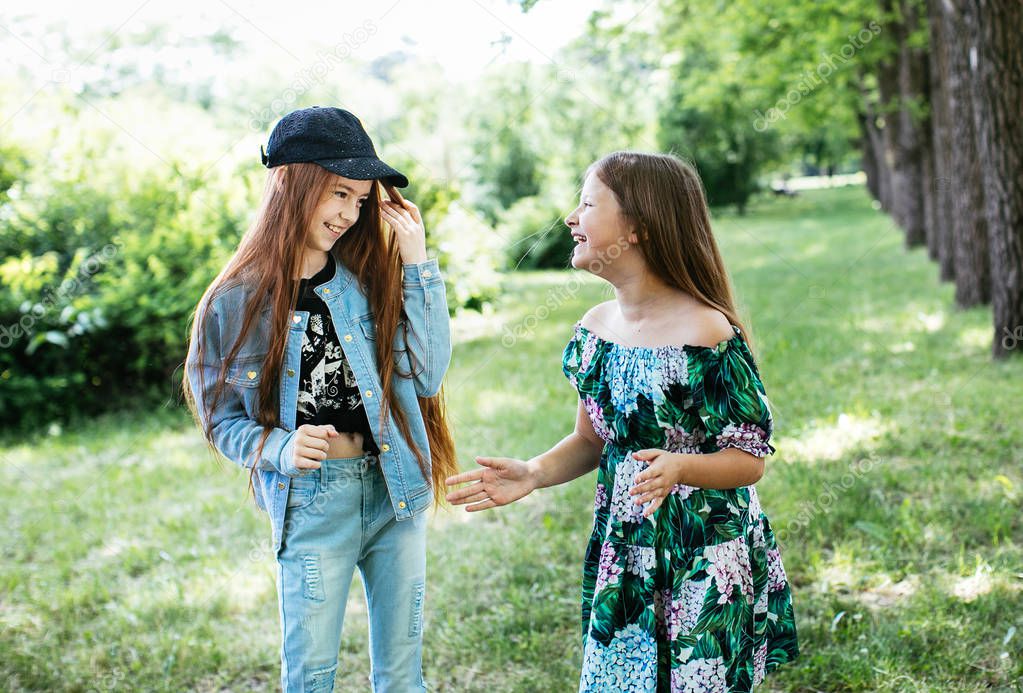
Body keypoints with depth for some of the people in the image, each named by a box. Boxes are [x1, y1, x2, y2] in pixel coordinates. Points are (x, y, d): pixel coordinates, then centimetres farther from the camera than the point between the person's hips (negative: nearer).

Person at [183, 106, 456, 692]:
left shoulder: (372, 278, -1)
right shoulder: (236, 303, -5)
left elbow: (427, 377, -11)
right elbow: (223, 421, 1)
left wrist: (416, 261, -11)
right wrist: (281, 449, -20)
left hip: (397, 491, 2)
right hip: (310, 503, -2)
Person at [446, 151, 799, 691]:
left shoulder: (707, 333, -19)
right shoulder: (594, 328, 2)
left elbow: (750, 457, -13)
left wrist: (680, 468, -32)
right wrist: (534, 473, -6)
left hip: (703, 562, -6)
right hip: (622, 557, 6)